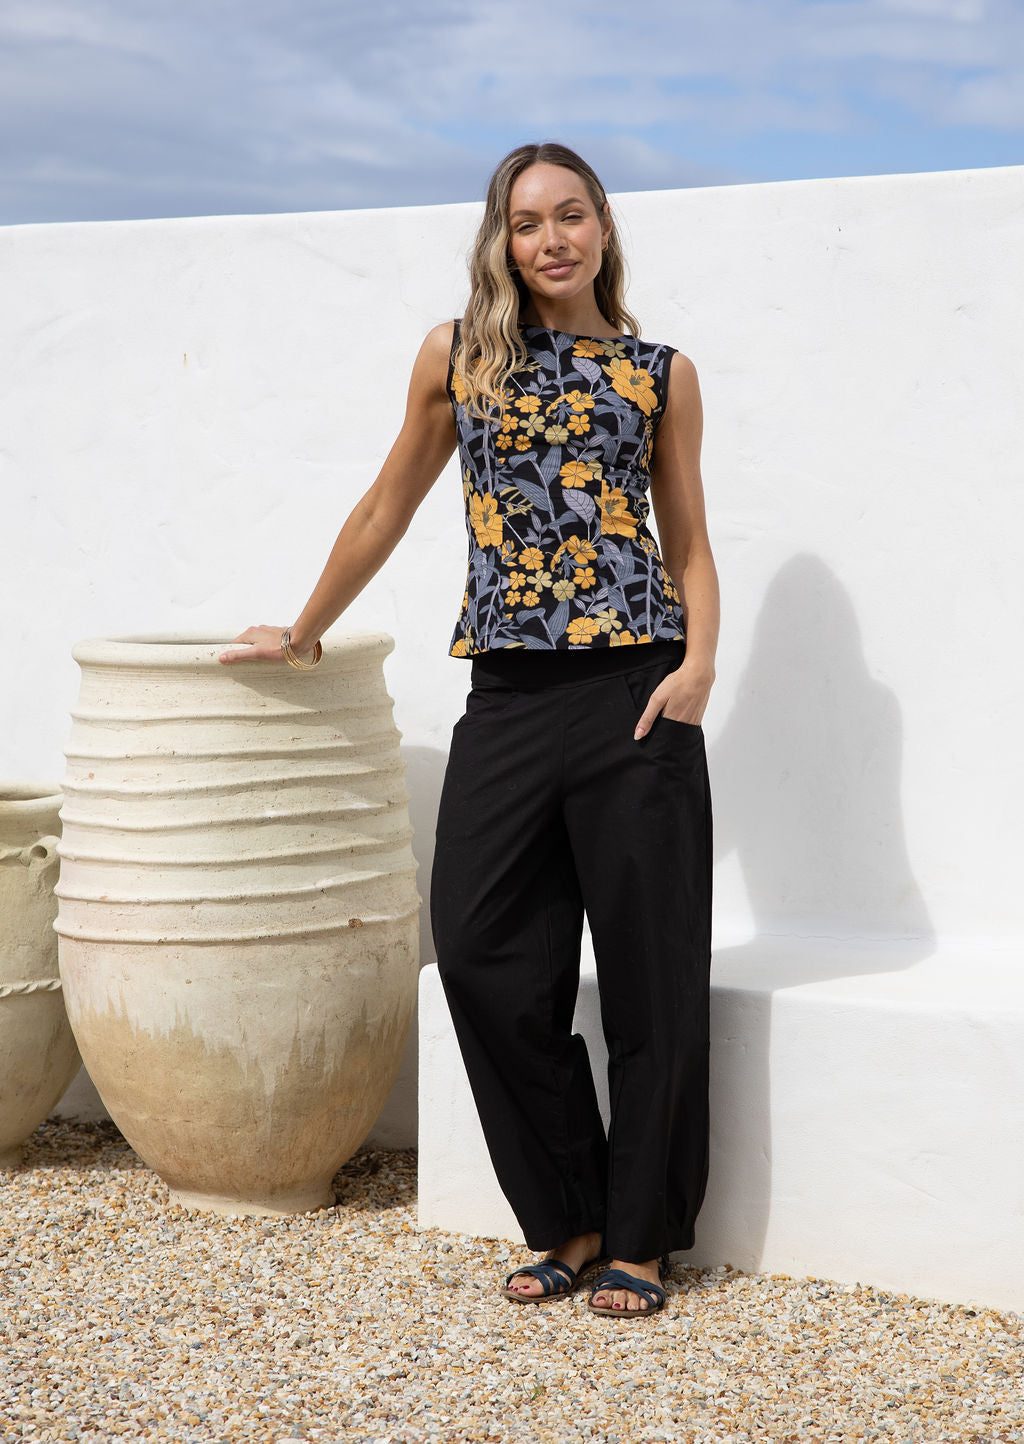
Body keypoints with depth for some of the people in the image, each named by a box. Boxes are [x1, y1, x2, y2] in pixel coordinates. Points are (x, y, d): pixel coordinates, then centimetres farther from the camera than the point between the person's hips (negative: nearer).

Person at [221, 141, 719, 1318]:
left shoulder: (662, 373, 9)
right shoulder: (455, 358, 10)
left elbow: (689, 541, 11)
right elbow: (388, 510, 19)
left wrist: (699, 660, -6)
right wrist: (304, 635, 24)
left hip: (632, 690, -1)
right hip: (507, 696, 2)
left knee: (648, 969, 1)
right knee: (485, 958, -1)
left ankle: (639, 1238, 16)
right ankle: (568, 1221, 17)